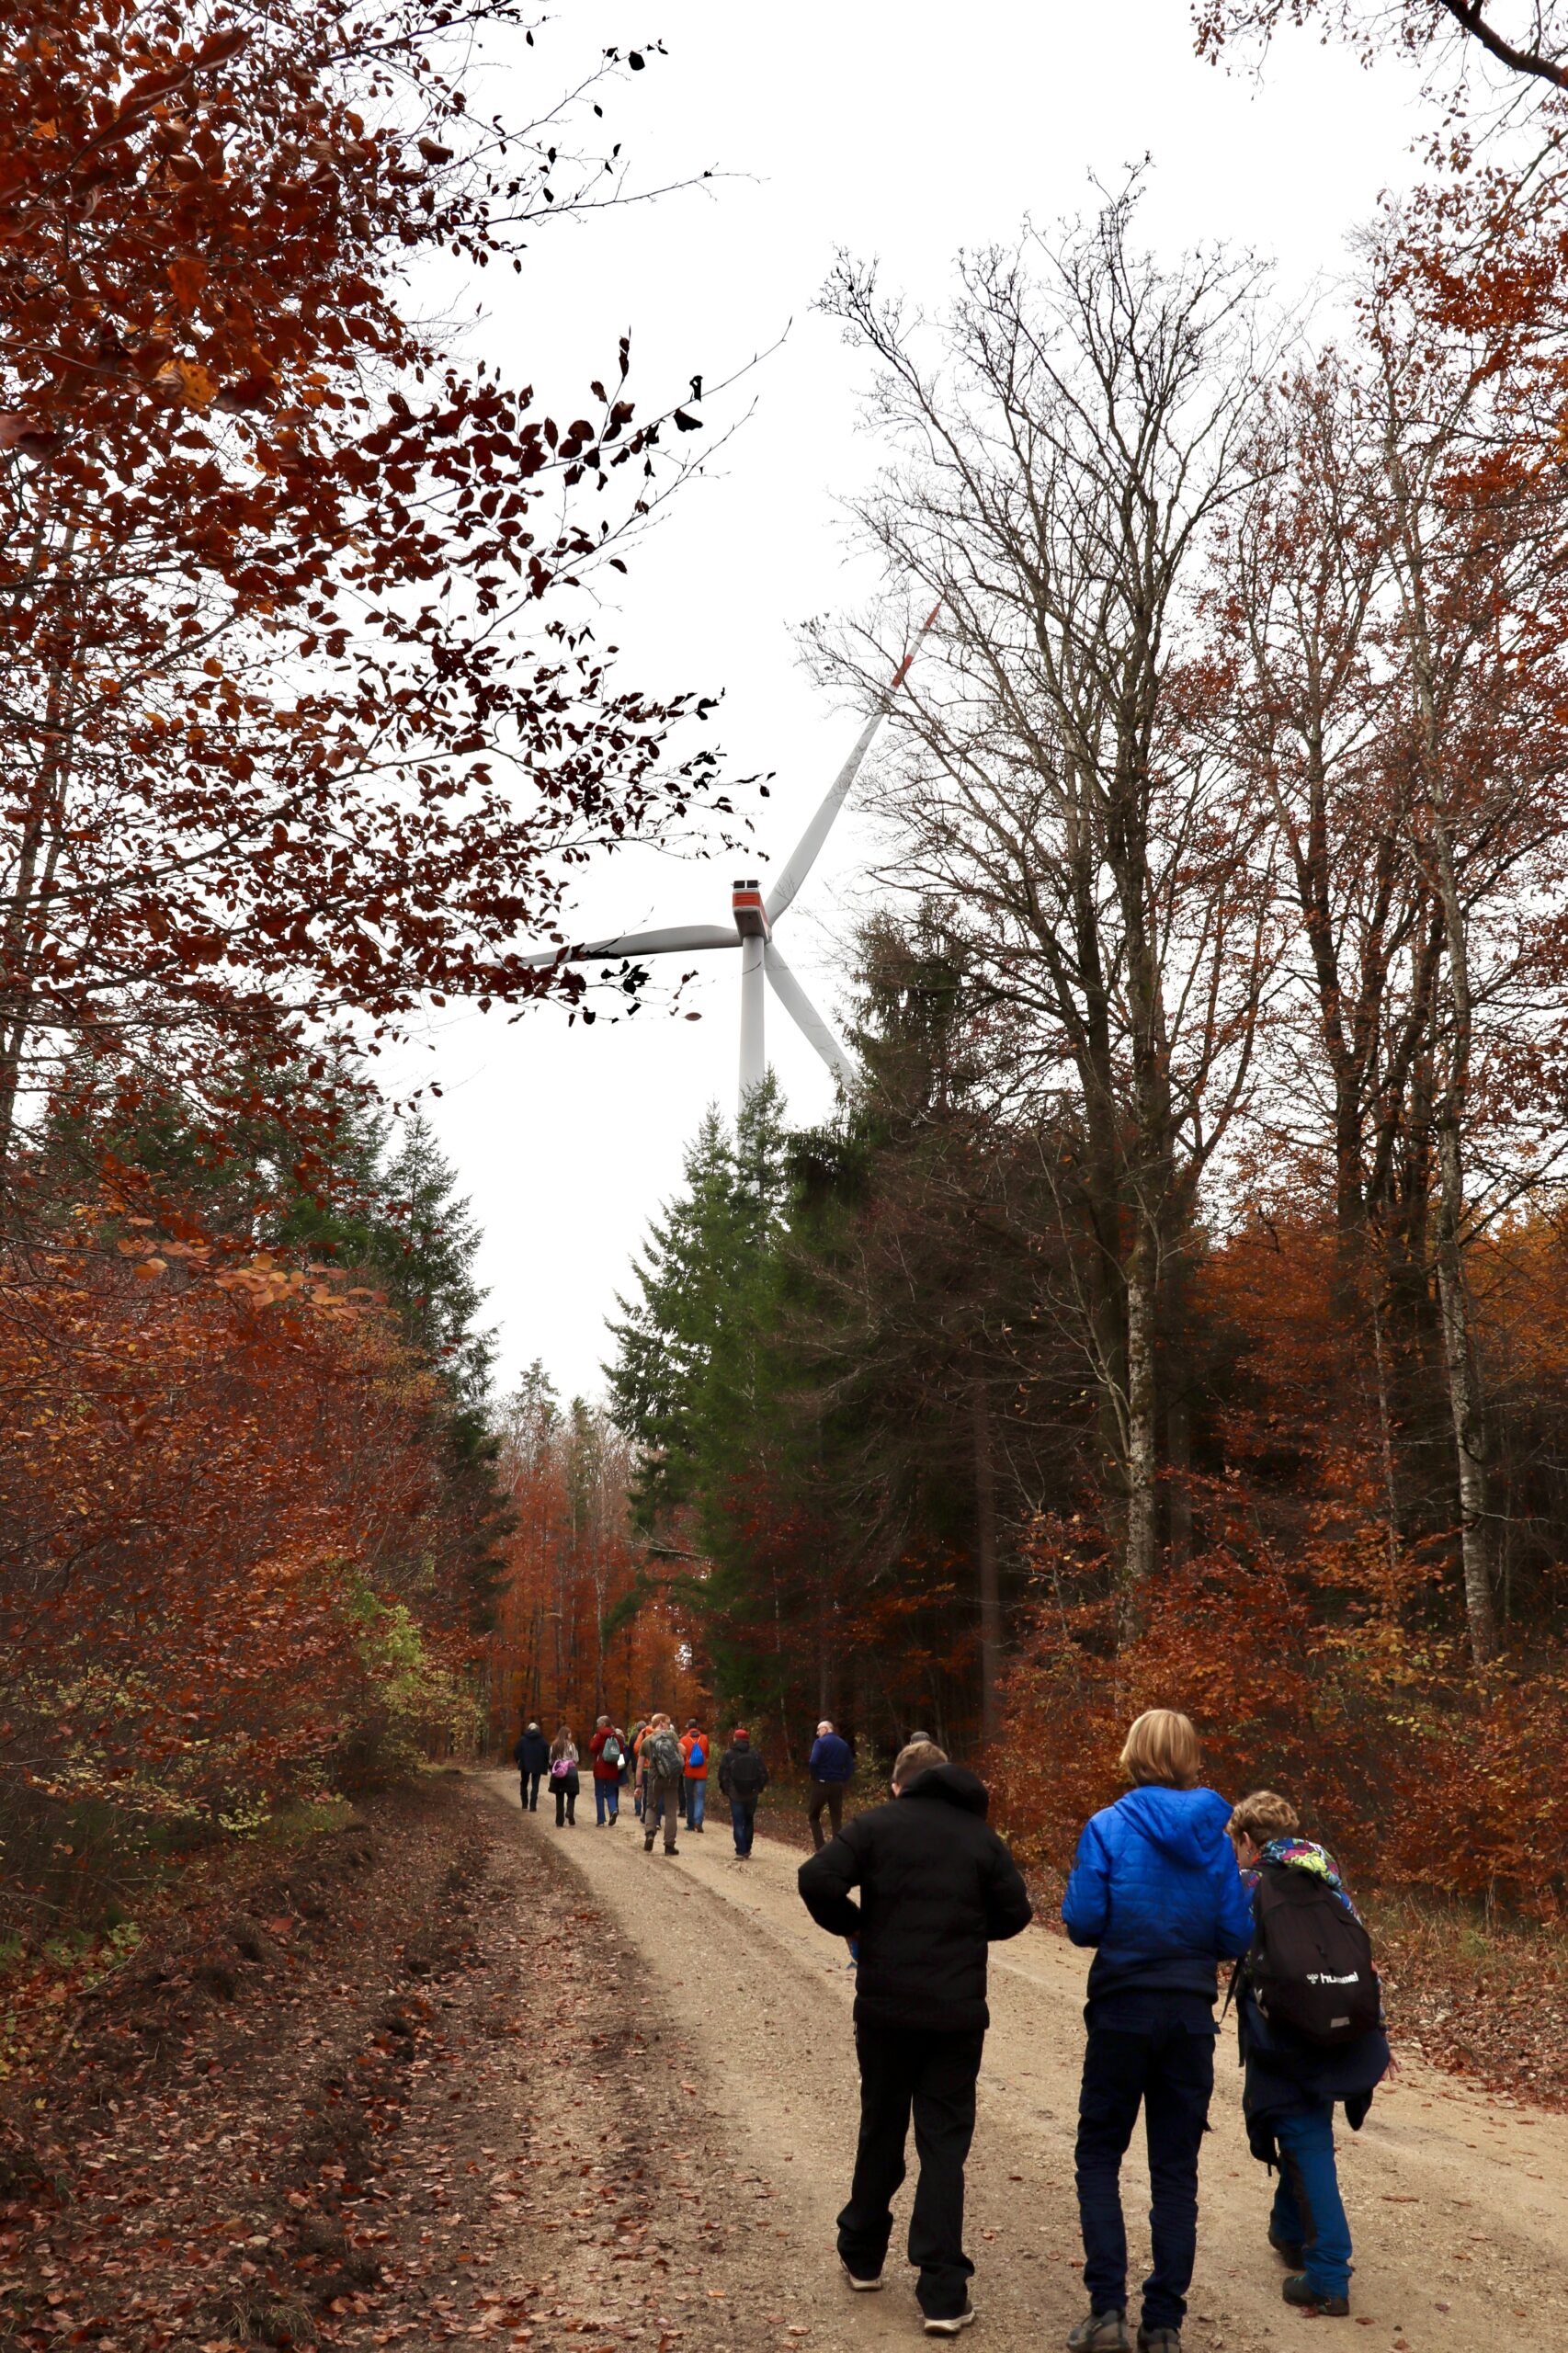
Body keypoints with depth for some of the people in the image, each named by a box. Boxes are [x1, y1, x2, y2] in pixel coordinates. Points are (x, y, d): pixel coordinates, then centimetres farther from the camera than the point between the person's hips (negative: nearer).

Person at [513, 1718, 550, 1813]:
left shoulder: (523, 1739, -1)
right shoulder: (542, 1740, 0)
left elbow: (516, 1751, -4)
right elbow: (548, 1753, -3)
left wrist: (517, 1760, 15)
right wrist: (549, 1766, 4)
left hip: (525, 1765, 0)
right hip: (537, 1766, 0)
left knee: (524, 1784, 18)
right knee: (535, 1786, 5)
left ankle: (525, 1805, 14)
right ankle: (533, 1806, -2)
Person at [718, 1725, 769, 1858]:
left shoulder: (728, 1754, -6)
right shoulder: (754, 1754, 1)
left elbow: (723, 1774, -7)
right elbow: (763, 1773, 1)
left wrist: (723, 1789, 8)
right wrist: (759, 1788, 16)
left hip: (735, 1794, -3)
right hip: (752, 1794, 3)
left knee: (738, 1823, 0)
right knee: (749, 1822, 18)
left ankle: (741, 1852, -5)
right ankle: (747, 1850, 20)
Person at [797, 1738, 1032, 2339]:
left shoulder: (875, 1825, -3)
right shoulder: (981, 1837, 4)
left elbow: (817, 1879, -15)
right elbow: (1014, 1912, 5)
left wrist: (852, 1926, 1)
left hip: (885, 2007, 0)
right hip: (959, 2013, 0)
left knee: (881, 2132, 17)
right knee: (945, 2146, 5)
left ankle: (862, 2256, 32)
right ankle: (944, 2295, 1)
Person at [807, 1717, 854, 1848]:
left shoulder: (820, 1742, -8)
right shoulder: (844, 1744, 9)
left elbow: (813, 1762, -20)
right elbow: (850, 1766, 4)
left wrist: (814, 1777, -5)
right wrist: (842, 1779, 6)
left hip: (821, 1784, -4)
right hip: (837, 1785, 4)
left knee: (813, 1816, 11)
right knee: (836, 1819, 10)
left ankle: (821, 1848, -1)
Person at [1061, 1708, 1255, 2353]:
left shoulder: (1109, 1827, -10)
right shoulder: (1213, 1832, -2)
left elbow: (1081, 1923, -12)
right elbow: (1236, 1936, -1)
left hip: (1123, 2008, -3)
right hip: (1191, 2011, 3)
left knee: (1099, 2155, 11)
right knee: (1176, 2167, 12)